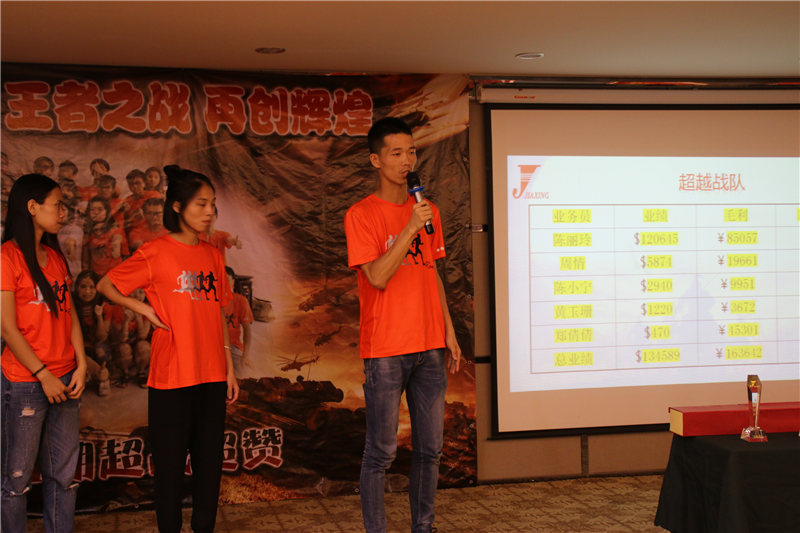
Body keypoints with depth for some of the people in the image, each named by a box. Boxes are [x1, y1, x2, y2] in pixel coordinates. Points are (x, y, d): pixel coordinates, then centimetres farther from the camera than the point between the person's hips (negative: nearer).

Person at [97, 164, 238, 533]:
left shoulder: (212, 256, 10)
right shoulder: (156, 253, -5)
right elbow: (106, 286, 0)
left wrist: (229, 368, 14)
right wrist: (145, 309, -10)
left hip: (212, 377, 5)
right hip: (171, 377, -5)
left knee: (210, 461, 10)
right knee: (170, 464, 3)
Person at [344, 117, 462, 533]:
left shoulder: (427, 211, 12)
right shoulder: (361, 215, -5)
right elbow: (378, 277, -15)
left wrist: (449, 333, 15)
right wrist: (410, 227, -19)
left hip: (429, 347, 6)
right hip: (385, 351, -5)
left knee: (430, 448, 10)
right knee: (381, 452, -1)